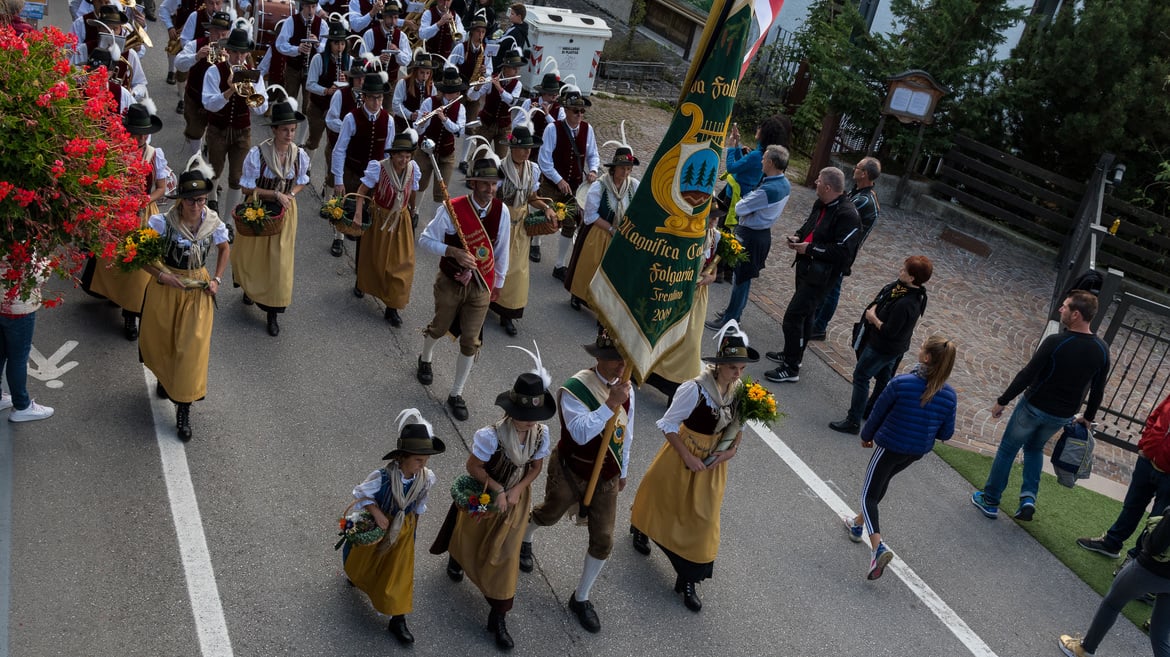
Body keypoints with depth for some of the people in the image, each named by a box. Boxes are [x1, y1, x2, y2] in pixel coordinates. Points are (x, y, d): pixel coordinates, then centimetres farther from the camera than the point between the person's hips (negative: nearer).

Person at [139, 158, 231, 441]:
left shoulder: (213, 222, -11)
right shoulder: (163, 222, -19)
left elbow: (224, 248, 10)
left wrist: (217, 279, 0)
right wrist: (162, 275, -21)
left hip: (198, 290, 1)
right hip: (166, 289, -1)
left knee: (192, 347, -3)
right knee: (161, 340, 17)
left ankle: (183, 410, 6)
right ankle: (164, 377, 51)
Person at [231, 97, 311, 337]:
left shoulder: (300, 155, -10)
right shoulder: (257, 154, -21)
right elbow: (247, 188, -13)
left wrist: (290, 194, -13)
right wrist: (275, 194, -22)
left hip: (285, 212, 2)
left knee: (279, 261, 5)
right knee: (253, 255, 16)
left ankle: (272, 314, 18)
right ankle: (249, 289, 50)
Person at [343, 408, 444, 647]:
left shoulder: (427, 478, -25)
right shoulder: (383, 476, -37)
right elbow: (360, 493, -20)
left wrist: (412, 523, 7)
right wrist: (377, 513, -30)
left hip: (404, 529, 2)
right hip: (375, 523, -1)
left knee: (399, 572, 9)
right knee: (363, 558, 27)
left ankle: (398, 620, 24)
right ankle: (354, 575, 65)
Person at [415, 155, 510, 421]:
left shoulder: (502, 211, -10)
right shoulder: (451, 209, -21)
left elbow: (501, 248, 3)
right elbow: (425, 240, -14)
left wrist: (498, 282, 12)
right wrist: (454, 252, -29)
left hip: (481, 286, 2)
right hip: (450, 282, -2)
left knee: (470, 342, 6)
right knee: (439, 328, 21)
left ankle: (456, 394, 24)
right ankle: (425, 360, 57)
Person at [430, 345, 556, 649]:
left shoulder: (541, 432, -22)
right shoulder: (492, 435, -35)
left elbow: (536, 467, -7)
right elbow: (473, 466, -22)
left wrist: (516, 490, -19)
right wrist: (497, 489, -22)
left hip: (516, 496, 3)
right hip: (483, 495, -2)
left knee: (505, 554, 8)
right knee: (469, 538, 25)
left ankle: (498, 617, 22)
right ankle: (456, 559, 64)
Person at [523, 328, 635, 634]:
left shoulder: (625, 387, -6)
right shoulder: (575, 388, -26)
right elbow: (581, 433, -38)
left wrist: (623, 471, 16)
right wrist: (611, 403, -42)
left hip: (606, 479, 5)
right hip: (570, 473, -4)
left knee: (603, 541, 5)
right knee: (548, 515, 24)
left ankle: (581, 598, 27)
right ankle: (524, 540, 60)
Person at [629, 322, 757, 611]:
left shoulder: (739, 389, -12)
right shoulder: (696, 389, -29)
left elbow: (737, 423, 5)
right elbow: (668, 424, -21)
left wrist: (732, 449, -12)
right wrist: (688, 457, -21)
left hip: (713, 461, 4)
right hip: (684, 454, -4)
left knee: (703, 517, 8)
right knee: (661, 496, 21)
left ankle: (689, 581, 21)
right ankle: (640, 529, 56)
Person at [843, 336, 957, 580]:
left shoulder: (901, 383, -24)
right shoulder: (949, 395, -12)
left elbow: (878, 413, -11)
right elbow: (946, 433, -3)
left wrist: (866, 436, 7)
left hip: (890, 446, -5)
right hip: (918, 452, 5)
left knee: (869, 494, 5)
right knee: (882, 481, 28)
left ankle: (878, 546, -15)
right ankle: (858, 523, 45)